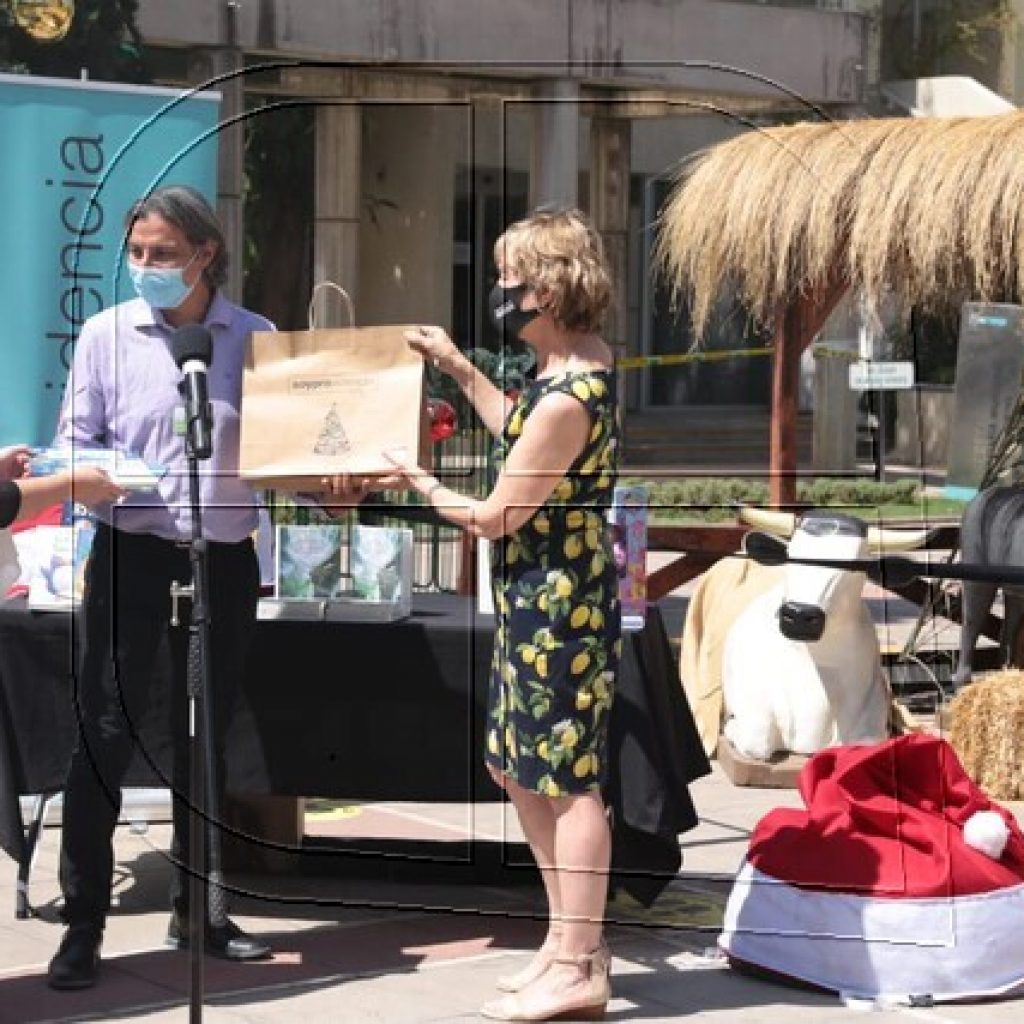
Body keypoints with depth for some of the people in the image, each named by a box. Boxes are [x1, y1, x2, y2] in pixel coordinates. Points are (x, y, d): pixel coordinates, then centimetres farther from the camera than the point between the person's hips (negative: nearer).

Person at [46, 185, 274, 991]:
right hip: (131, 555, -1)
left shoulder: (255, 339, 2)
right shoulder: (107, 334, 0)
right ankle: (84, 924, 6)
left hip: (224, 560, 2)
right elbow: (75, 448, 1)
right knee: (105, 734, -3)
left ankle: (194, 910, 26)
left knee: (205, 736, 12)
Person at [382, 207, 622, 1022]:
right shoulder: (583, 365, 6)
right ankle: (572, 940, 27)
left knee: (567, 780, -2)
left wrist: (418, 480, 1)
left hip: (557, 603, -10)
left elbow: (494, 517, -15)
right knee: (522, 768, 18)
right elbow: (522, 440, 25)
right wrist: (459, 370, 25)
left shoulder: (565, 400, -24)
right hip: (547, 597, 10)